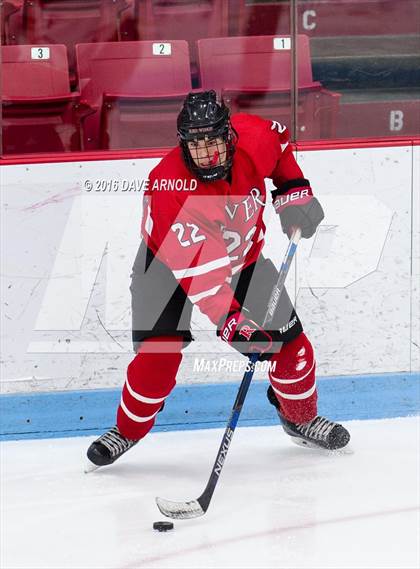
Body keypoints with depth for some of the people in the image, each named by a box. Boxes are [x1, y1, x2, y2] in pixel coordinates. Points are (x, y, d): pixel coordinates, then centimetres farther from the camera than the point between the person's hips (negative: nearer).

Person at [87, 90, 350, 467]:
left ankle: (301, 417, 27)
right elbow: (194, 267, -42)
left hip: (242, 257, 4)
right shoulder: (170, 186, -38)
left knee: (287, 337, 1)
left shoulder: (254, 138, -25)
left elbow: (279, 139, 4)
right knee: (159, 353, -16)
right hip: (170, 264, -4)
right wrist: (229, 316, -49)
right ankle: (128, 430, 8)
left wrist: (294, 190, -4)